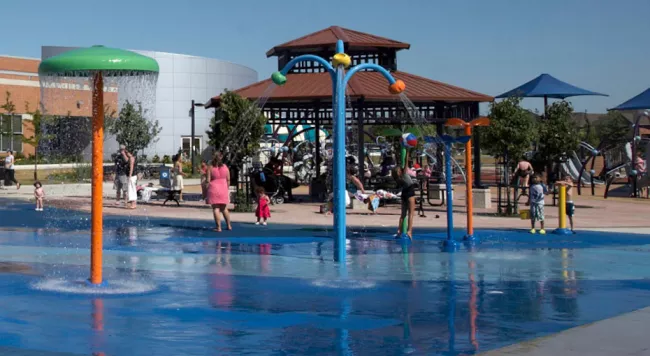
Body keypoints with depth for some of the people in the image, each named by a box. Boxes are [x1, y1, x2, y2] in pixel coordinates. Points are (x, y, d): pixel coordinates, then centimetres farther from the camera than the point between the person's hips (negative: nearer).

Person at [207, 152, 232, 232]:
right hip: (223, 188, 3)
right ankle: (229, 225, 23)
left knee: (216, 208, 0)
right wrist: (227, 188, 18)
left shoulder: (210, 168, -6)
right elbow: (228, 180, 6)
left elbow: (208, 180, -9)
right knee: (224, 208, 17)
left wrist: (207, 189, -1)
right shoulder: (225, 167, 3)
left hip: (214, 189, -3)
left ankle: (218, 227, -4)